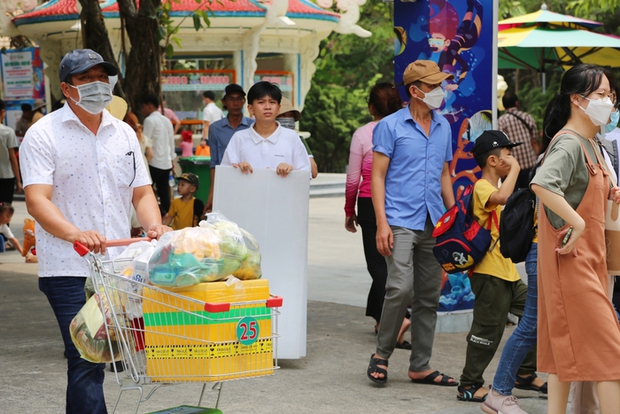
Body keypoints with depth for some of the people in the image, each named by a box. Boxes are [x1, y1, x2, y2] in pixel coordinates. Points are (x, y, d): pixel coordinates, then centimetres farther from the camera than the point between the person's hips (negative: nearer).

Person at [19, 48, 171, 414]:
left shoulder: (123, 133, 15)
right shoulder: (44, 134, -3)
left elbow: (141, 192, 18)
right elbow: (37, 201, -13)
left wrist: (154, 225, -5)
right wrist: (75, 233, -31)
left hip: (118, 266, 5)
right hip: (69, 270, -5)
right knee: (86, 360, -13)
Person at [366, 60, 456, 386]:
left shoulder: (443, 127, 15)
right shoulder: (391, 126, -2)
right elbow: (377, 176, -5)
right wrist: (381, 222, -14)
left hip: (434, 225, 6)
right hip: (400, 222, -6)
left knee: (429, 297, 7)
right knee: (400, 288, -18)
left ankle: (420, 367, 16)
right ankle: (382, 353, 2)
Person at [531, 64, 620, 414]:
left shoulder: (590, 144, 15)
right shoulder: (568, 143, -16)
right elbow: (541, 184, -33)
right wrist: (577, 223, -29)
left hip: (589, 257, 9)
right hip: (572, 256, -9)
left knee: (565, 346, 11)